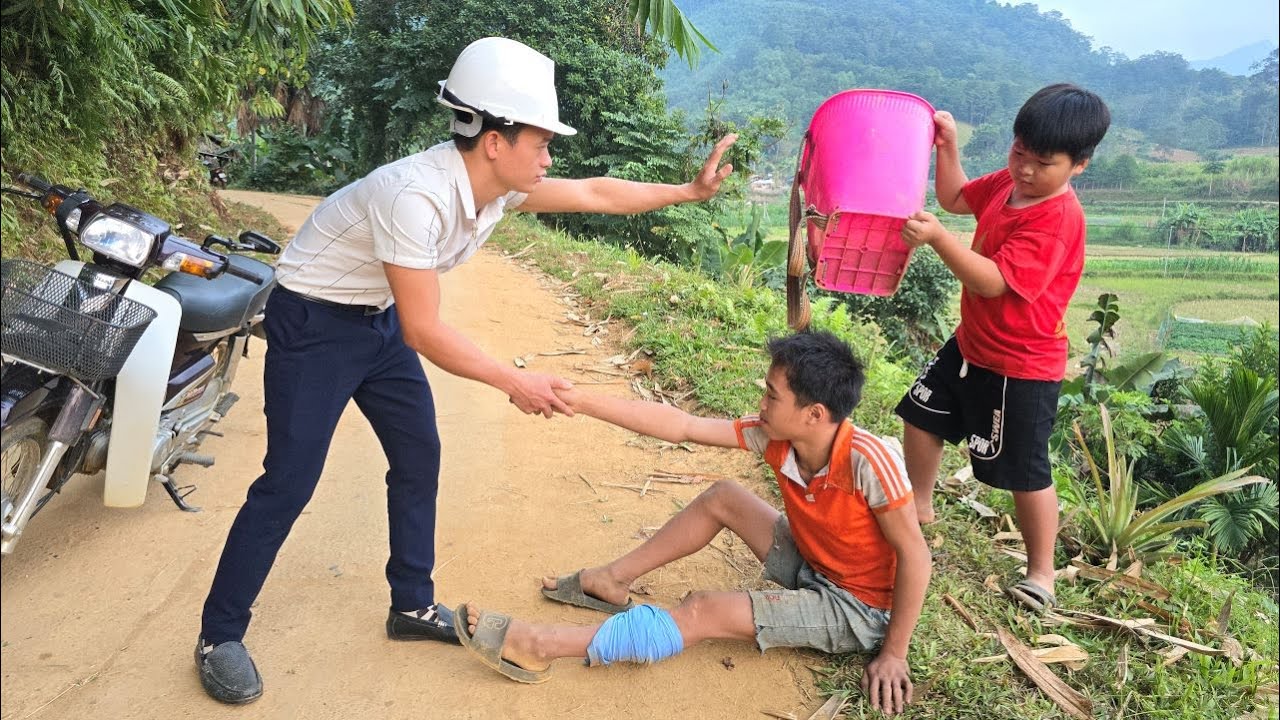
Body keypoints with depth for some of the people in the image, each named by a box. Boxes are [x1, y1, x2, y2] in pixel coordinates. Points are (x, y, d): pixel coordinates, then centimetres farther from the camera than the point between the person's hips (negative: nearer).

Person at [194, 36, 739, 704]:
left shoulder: (497, 184, -9)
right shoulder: (415, 194, -34)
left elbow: (593, 194, 4)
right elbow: (425, 332, -30)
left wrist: (688, 191, 5)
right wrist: (517, 382, -21)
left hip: (378, 321, 8)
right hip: (312, 322, -8)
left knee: (419, 457, 8)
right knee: (289, 482, -6)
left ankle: (413, 606, 23)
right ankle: (219, 637, 13)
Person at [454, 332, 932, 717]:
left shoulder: (867, 459, -33)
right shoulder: (775, 438, -13)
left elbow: (914, 553, -25)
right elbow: (681, 426, -14)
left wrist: (893, 653, -20)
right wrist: (581, 402, -16)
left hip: (858, 608, -7)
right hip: (812, 569, 7)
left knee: (707, 612, -19)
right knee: (723, 497, 4)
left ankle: (535, 647, -15)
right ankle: (611, 581, 14)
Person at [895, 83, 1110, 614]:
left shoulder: (1058, 219, -26)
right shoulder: (1005, 184, 1)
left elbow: (994, 281, -33)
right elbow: (955, 199, 18)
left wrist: (938, 238, -42)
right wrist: (947, 147, 4)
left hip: (1021, 369, -9)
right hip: (971, 345, 9)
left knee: (1024, 472, 2)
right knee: (921, 415, 19)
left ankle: (1041, 574, 22)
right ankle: (919, 509, 41)